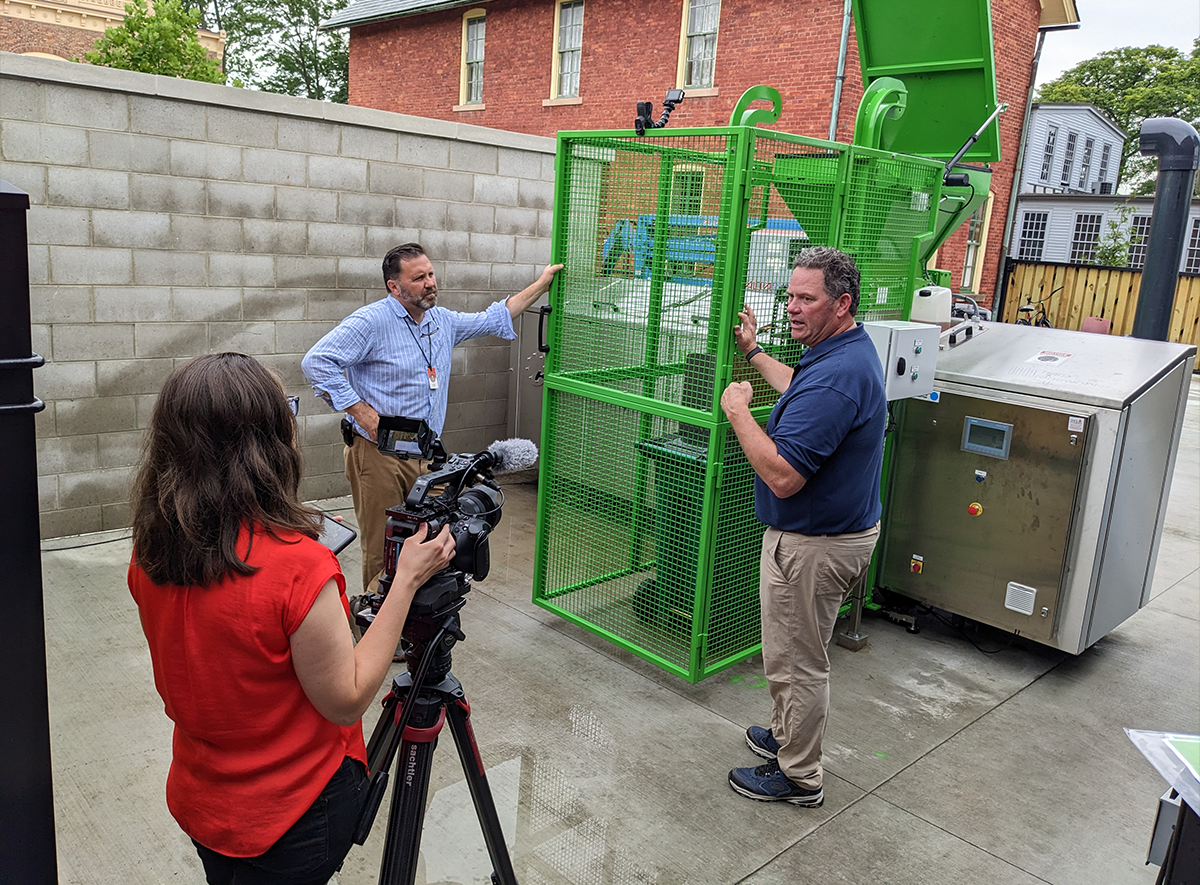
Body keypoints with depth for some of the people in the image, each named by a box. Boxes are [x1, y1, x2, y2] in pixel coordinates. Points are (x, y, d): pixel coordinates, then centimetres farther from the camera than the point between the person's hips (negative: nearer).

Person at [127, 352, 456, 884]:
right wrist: (407, 580, -19)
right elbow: (346, 699, -21)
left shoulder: (148, 554, -10)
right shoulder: (297, 565, -32)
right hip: (291, 817, -6)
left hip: (196, 799, 6)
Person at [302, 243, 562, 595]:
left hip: (425, 457, 6)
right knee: (382, 550, -3)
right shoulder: (372, 321, -10)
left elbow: (493, 319, 26)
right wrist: (361, 413, -17)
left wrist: (541, 285, 25)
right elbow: (317, 362, -16)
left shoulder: (443, 322, 13)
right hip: (378, 456, -6)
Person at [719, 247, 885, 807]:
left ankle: (798, 777, 23)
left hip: (814, 545, -11)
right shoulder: (851, 351, 6)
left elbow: (782, 475, -33)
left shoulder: (835, 374, -29)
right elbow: (803, 393, 29)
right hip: (845, 528, 11)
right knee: (797, 653, 25)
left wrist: (737, 411, -22)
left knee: (796, 662, 6)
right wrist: (753, 351, 33)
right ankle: (787, 736, 43)